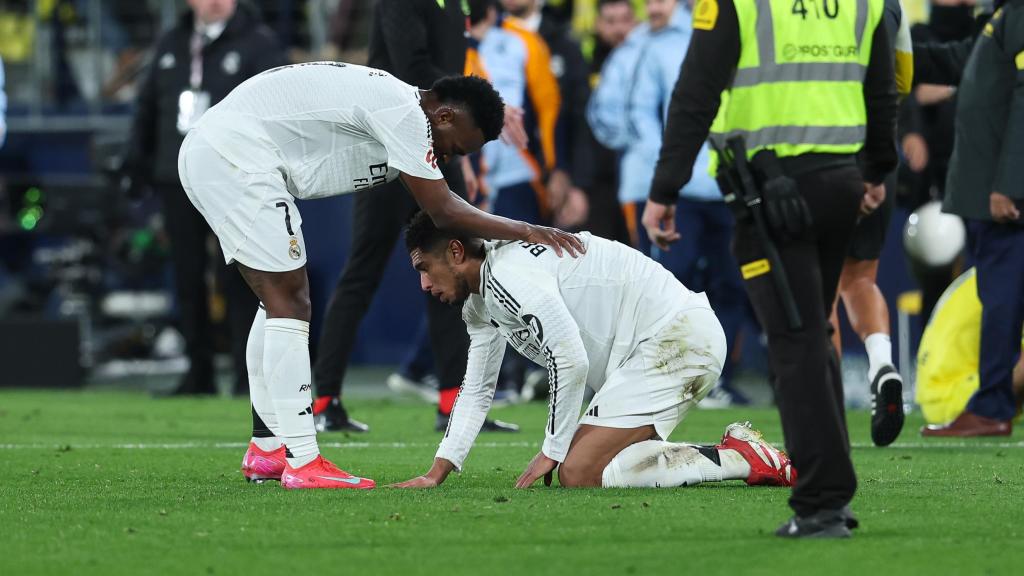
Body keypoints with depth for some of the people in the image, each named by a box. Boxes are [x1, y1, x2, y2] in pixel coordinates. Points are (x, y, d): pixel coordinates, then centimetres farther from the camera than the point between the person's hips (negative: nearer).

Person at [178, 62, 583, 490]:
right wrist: (526, 232, -6)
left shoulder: (394, 108, 17)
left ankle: (266, 448, 23)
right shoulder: (404, 113, -14)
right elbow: (445, 213, -13)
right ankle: (303, 463, -12)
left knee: (280, 300, 19)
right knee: (289, 303, -10)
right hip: (235, 153, -11)